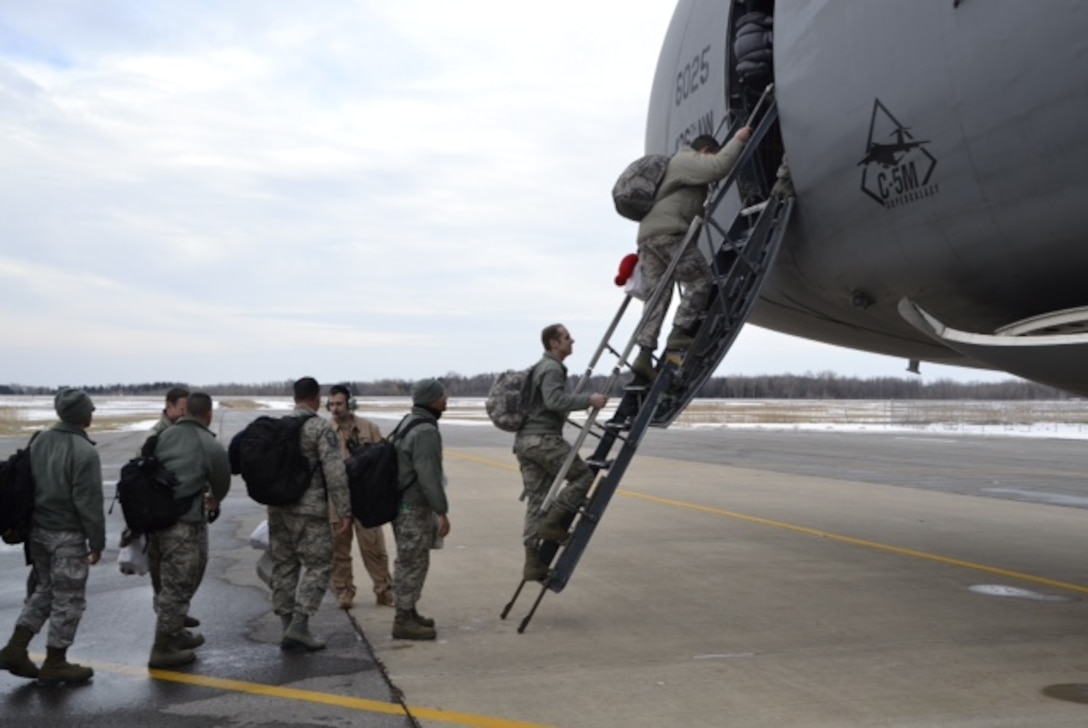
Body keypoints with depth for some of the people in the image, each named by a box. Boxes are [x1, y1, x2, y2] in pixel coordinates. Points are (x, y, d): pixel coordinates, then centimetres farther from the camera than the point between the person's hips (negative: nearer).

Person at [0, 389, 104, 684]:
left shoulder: (39, 442, 5)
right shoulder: (84, 452, -20)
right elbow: (89, 503, -19)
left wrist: (28, 526, 21)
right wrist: (97, 542, -10)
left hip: (37, 530, 8)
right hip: (67, 536, -8)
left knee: (44, 590, 22)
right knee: (69, 599, 5)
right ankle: (55, 663, 13)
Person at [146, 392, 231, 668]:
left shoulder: (163, 436, 3)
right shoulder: (211, 446, -8)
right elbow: (221, 487, 5)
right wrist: (213, 499, 28)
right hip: (185, 524, -6)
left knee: (165, 583, 20)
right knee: (178, 585, 4)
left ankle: (174, 633, 37)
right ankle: (163, 649, 9)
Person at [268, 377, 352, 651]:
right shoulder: (321, 428, -9)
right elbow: (334, 472, -14)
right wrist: (344, 510, -12)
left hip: (277, 506, 6)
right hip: (309, 509, -6)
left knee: (284, 566, 11)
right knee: (318, 565, 0)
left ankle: (288, 628, 14)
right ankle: (299, 624, -9)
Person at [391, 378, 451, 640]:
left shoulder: (407, 423, 12)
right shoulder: (426, 431, -19)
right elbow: (428, 476, -24)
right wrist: (442, 511, -19)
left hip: (402, 503, 10)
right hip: (414, 508, -10)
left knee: (408, 562, 18)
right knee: (414, 563, -3)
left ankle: (407, 613, 29)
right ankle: (404, 621, 2)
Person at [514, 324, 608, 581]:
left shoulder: (542, 367, 22)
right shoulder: (552, 368, -10)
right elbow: (554, 400, -26)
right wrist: (588, 400, -24)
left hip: (525, 439, 10)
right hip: (543, 438, -10)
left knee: (536, 500, 7)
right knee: (583, 475, 0)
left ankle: (533, 563, 6)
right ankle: (553, 522, -5)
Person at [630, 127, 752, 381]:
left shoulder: (678, 163, 35)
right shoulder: (687, 160, 2)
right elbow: (719, 167, -14)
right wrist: (738, 140, -5)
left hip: (648, 234, 10)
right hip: (667, 233, -10)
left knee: (657, 295, 2)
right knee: (701, 280, -4)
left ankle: (644, 355, -7)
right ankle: (678, 334, -10)